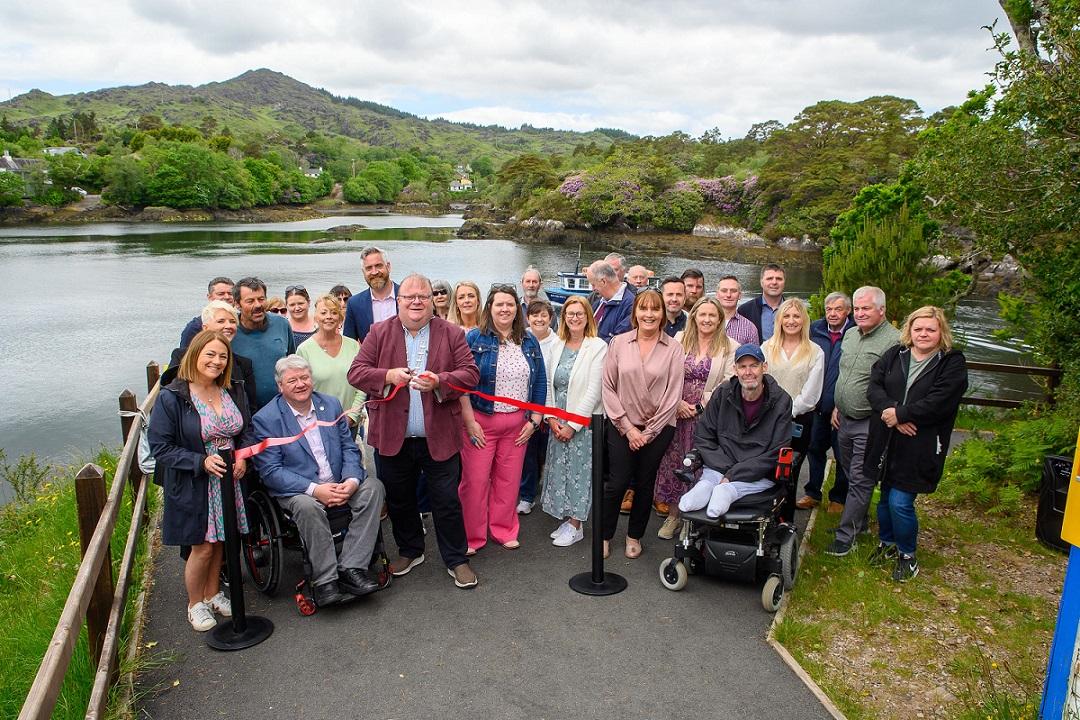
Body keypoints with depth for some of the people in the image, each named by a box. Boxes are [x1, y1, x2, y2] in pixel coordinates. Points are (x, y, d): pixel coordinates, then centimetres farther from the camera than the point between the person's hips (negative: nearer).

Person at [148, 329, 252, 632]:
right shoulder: (172, 397, -15)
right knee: (203, 546, 5)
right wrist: (201, 462, -22)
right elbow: (160, 446, -13)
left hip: (230, 480, 5)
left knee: (219, 540, 16)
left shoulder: (234, 390, 0)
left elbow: (246, 431, 12)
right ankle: (195, 604, 29)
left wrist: (242, 456, -8)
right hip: (193, 486, -4)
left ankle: (212, 593, 38)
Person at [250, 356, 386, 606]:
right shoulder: (265, 419, -6)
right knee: (308, 507, -36)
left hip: (340, 484, 4)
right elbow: (270, 471, -12)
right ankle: (324, 580, -22)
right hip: (296, 490, -4)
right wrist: (315, 489, -23)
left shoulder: (331, 404, 7)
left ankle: (351, 567, -21)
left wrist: (352, 480, -14)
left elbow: (349, 448, 8)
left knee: (373, 487, -21)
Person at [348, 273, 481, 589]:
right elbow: (356, 372, -3)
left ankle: (456, 560, 21)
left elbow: (470, 373, -5)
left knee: (447, 501, 5)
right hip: (393, 436, 2)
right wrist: (388, 376, -21)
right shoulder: (379, 333, 3)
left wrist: (439, 382, -22)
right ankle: (409, 551, 38)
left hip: (439, 437, -1)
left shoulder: (451, 334, 1)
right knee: (399, 500, 17)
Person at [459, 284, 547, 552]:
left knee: (509, 480, 10)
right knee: (475, 480, 2)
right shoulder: (474, 339, -4)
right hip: (480, 421, -3)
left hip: (518, 423, 3)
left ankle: (504, 531, 27)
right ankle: (472, 537, 17)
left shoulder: (529, 342, 8)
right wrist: (470, 422, -11)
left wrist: (535, 420, 5)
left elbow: (540, 383, 11)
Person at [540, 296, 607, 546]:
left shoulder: (598, 347, -9)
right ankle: (566, 519, 24)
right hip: (558, 423, 5)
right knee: (559, 469, 10)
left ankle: (575, 525, 14)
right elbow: (549, 384, 9)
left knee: (579, 471, 1)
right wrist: (551, 418, -2)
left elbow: (594, 391, -14)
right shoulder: (558, 346, 8)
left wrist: (573, 424, -14)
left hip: (583, 423, -5)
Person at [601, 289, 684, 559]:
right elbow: (608, 387, -3)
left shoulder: (673, 349, -3)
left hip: (658, 428, 1)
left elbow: (673, 394, -4)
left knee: (644, 484, 11)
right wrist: (628, 427, -8)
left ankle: (634, 536, 31)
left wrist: (649, 432, -6)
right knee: (617, 483, 1)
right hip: (622, 426, 0)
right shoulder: (619, 343, -2)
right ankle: (604, 535, 21)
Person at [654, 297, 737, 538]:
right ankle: (673, 515, 22)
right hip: (677, 414, 2)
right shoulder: (679, 341, 6)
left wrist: (699, 405, -12)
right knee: (673, 463, 7)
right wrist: (677, 402, -9)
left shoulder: (730, 347, -1)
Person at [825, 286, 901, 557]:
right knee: (851, 475, 19)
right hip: (844, 419, 8)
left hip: (870, 424, -8)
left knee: (860, 481, 0)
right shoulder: (850, 334, 10)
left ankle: (846, 535, 8)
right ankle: (859, 522, 35)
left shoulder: (894, 341, -16)